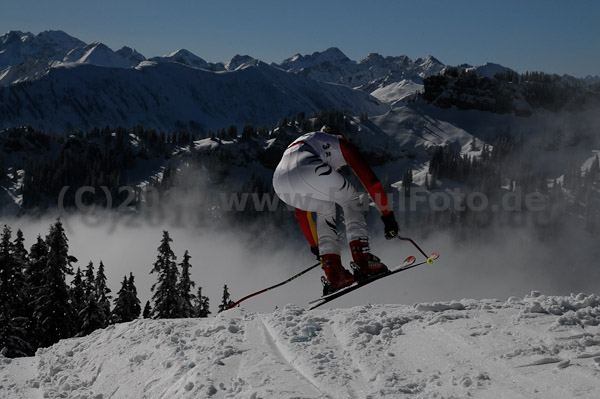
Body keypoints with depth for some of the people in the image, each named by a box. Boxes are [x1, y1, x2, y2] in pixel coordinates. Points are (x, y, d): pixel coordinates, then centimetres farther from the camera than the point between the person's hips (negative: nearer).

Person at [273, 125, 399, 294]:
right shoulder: (341, 143, 33)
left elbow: (301, 213, 47)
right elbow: (370, 180, 23)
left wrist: (315, 245, 53)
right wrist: (387, 215, 27)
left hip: (280, 182, 5)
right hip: (310, 171, -5)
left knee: (325, 209, 31)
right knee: (350, 200, 23)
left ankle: (334, 274, 17)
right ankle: (363, 261, 8)